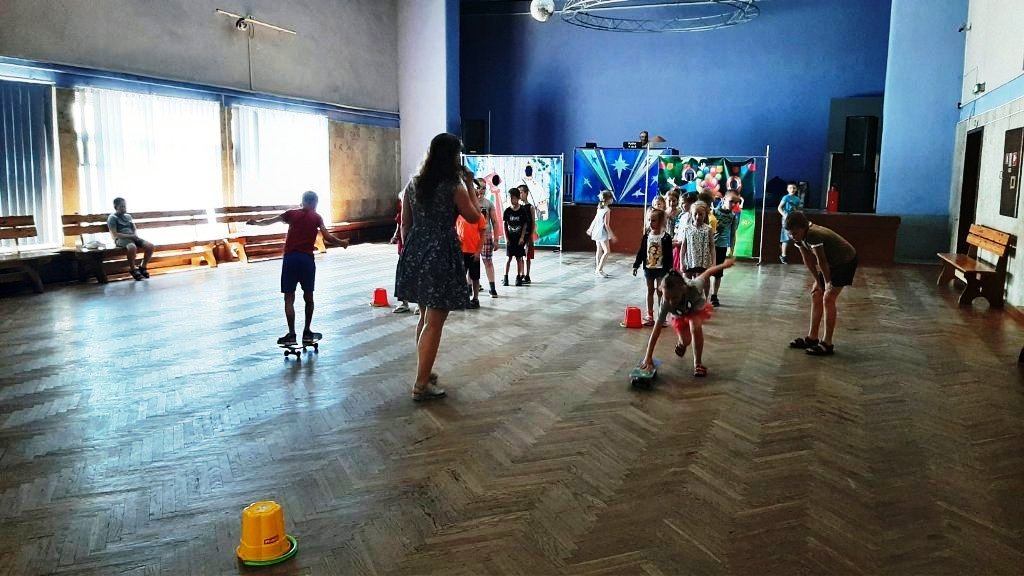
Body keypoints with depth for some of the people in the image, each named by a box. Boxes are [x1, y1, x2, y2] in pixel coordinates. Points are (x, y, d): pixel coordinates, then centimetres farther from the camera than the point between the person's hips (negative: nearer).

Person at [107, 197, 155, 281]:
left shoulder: (128, 216, 21)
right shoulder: (112, 218, 1)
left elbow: (135, 229, 20)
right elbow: (114, 235, -9)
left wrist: (135, 235, -4)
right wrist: (130, 236, -16)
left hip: (132, 237, 6)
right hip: (121, 239, -6)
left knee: (150, 246, -20)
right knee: (132, 247, -41)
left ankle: (143, 267, -3)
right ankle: (132, 269, -19)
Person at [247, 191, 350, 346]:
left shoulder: (291, 213, 9)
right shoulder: (316, 217, 6)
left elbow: (269, 221, 11)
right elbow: (328, 237, -2)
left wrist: (255, 222, 28)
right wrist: (342, 243, 14)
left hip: (290, 257, 0)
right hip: (307, 258, 0)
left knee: (289, 298, 3)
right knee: (308, 296, 13)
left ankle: (291, 334, 1)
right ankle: (307, 333, 19)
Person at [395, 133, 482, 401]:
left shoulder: (413, 183, 5)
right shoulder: (454, 188, -11)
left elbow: (405, 224, 10)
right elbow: (474, 217, 3)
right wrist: (471, 187, 8)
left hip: (415, 254, 7)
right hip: (441, 255, -7)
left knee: (424, 317, 22)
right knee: (434, 323, 0)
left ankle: (424, 372, 33)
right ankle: (421, 385, 4)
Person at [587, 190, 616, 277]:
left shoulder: (599, 208, 7)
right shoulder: (607, 210, -16)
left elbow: (595, 219, 15)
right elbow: (606, 224, -19)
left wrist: (590, 229, 27)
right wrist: (611, 235, -16)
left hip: (597, 231, 9)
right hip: (603, 233, -9)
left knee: (599, 251, 15)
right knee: (606, 251, -5)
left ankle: (598, 270, 21)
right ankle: (599, 270, -8)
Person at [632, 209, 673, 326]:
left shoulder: (666, 237, -11)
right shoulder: (646, 236, 1)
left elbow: (669, 255, -10)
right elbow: (641, 252, 7)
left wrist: (669, 269, -12)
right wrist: (636, 265, 5)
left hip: (661, 269, -4)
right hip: (648, 268, 4)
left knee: (660, 292, 4)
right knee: (650, 291, 11)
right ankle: (649, 316, 18)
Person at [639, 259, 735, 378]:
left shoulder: (693, 287, -45)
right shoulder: (666, 303, -40)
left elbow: (707, 272, -24)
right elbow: (656, 330, -37)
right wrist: (648, 357, -40)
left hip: (697, 309, -1)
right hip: (679, 315, 1)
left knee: (695, 326, -30)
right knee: (685, 342, -3)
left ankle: (698, 362, -12)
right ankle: (681, 342, 38)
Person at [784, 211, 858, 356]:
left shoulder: (813, 235, -34)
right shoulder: (800, 236, -9)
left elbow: (822, 261, -24)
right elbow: (808, 260, 1)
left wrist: (828, 282, -12)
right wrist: (818, 281, 3)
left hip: (846, 261, -9)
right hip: (832, 262, 9)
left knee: (828, 298, -14)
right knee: (816, 295, 7)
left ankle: (827, 344, -10)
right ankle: (812, 338, 15)